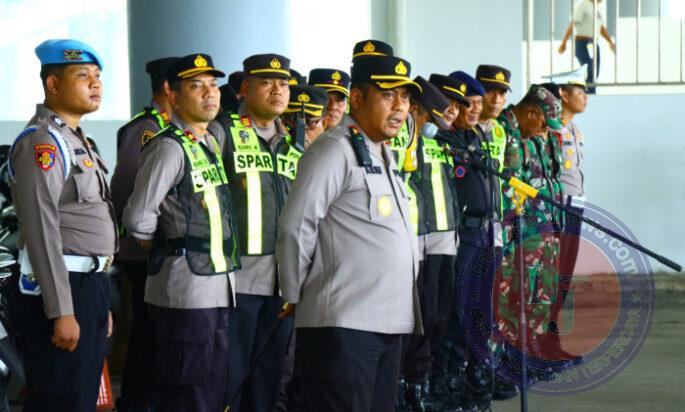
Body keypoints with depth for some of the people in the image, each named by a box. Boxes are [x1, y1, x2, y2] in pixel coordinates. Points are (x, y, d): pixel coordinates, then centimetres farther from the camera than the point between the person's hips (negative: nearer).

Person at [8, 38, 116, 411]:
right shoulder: (42, 142, -13)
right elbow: (42, 230, -20)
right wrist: (62, 312, -24)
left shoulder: (76, 140, 19)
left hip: (91, 286, 10)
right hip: (60, 288, -10)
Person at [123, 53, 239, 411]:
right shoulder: (169, 147, -13)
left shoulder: (214, 138, 14)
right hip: (185, 291, -9)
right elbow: (138, 218, -20)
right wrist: (163, 248, -2)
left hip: (216, 288, 9)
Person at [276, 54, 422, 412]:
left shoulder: (383, 156, 18)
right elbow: (295, 227, -14)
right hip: (343, 324, -9)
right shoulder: (335, 151, -11)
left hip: (388, 325, 9)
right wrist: (294, 297, -5)